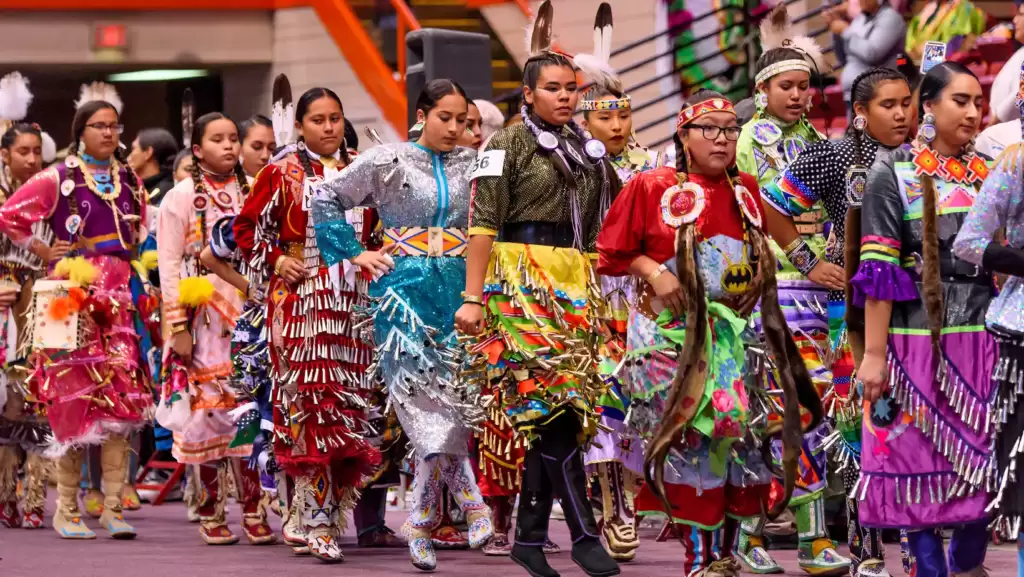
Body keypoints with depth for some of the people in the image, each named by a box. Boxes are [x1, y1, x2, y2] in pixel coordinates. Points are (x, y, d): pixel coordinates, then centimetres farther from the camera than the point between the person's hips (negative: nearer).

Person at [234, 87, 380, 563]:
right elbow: (247, 227, 6)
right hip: (301, 300, -4)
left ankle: (334, 508, 13)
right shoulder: (283, 173, 3)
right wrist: (275, 260, -7)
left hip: (353, 301, 4)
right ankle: (317, 522, -11)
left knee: (351, 400, 2)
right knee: (310, 401, -10)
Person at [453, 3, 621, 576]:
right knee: (554, 402, -13)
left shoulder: (587, 149, 16)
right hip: (523, 280, -6)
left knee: (551, 413, 3)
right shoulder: (510, 146, 0)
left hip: (577, 284, 6)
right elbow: (484, 224, -6)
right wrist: (472, 297, -12)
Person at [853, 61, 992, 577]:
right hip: (918, 336, -4)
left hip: (981, 335, 4)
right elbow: (877, 270, -7)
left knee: (982, 461, 2)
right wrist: (873, 354, -12)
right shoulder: (893, 173, -2)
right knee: (920, 460, 1)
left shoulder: (988, 173, 11)